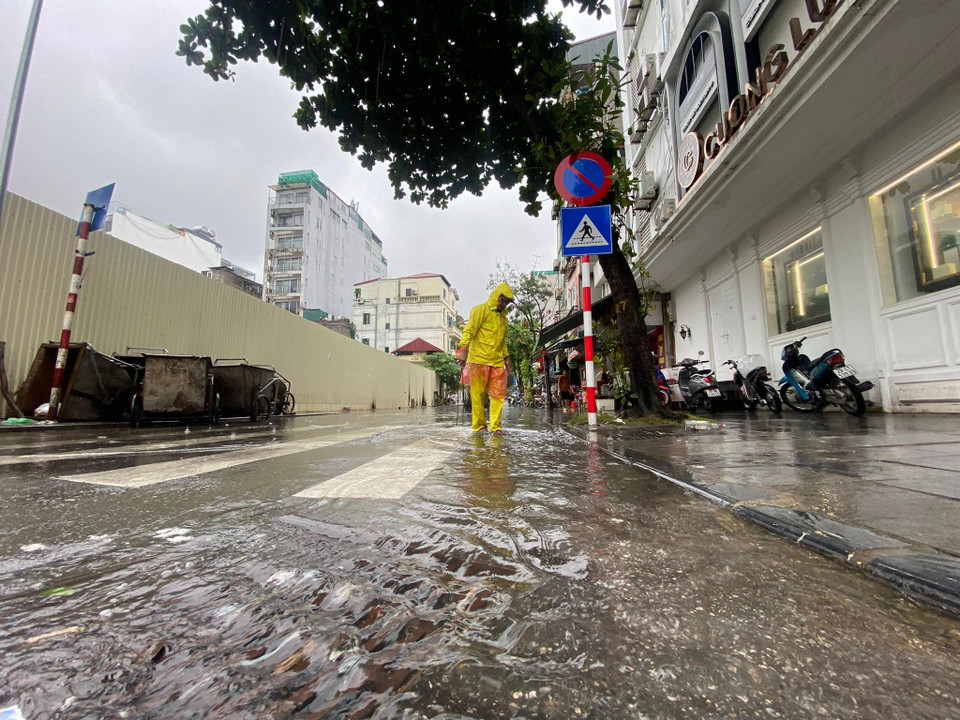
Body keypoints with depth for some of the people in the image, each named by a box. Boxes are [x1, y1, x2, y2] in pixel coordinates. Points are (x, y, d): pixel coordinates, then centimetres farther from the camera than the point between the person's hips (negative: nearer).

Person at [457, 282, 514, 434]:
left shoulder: (503, 316, 22)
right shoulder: (481, 310, 0)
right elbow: (469, 331, -9)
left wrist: (506, 357, 25)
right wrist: (463, 349, -19)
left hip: (497, 362, 6)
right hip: (479, 360, -6)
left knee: (498, 395, 2)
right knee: (478, 394, 0)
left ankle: (495, 426, 8)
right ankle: (479, 426, 10)